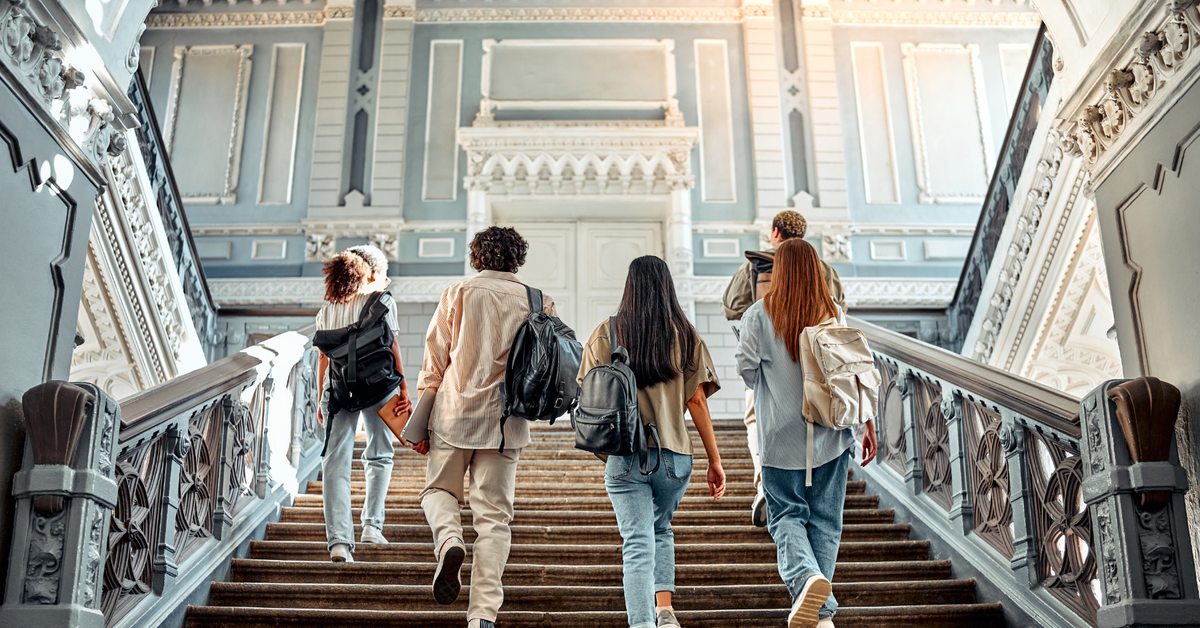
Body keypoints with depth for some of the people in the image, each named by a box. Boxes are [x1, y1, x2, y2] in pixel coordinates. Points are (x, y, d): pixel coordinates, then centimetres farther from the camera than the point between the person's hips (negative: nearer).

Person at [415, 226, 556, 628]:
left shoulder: (458, 294, 1)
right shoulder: (536, 302, 3)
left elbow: (434, 360, 1)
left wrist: (422, 420, 6)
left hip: (454, 414, -1)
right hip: (506, 421, 1)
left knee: (439, 489, 19)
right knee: (494, 517, 5)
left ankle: (449, 540, -12)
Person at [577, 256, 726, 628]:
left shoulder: (606, 334, 0)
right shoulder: (685, 335, 2)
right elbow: (698, 401, -1)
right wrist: (715, 461, 4)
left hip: (624, 456, -1)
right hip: (674, 456, 2)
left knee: (637, 544, 1)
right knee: (661, 530, 23)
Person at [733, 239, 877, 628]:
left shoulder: (759, 314, -7)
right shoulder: (835, 315, 1)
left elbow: (745, 365, -8)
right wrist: (868, 426, 7)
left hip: (781, 436, -2)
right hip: (831, 434, 2)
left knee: (786, 515, 7)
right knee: (825, 521, 10)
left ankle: (806, 577, -22)